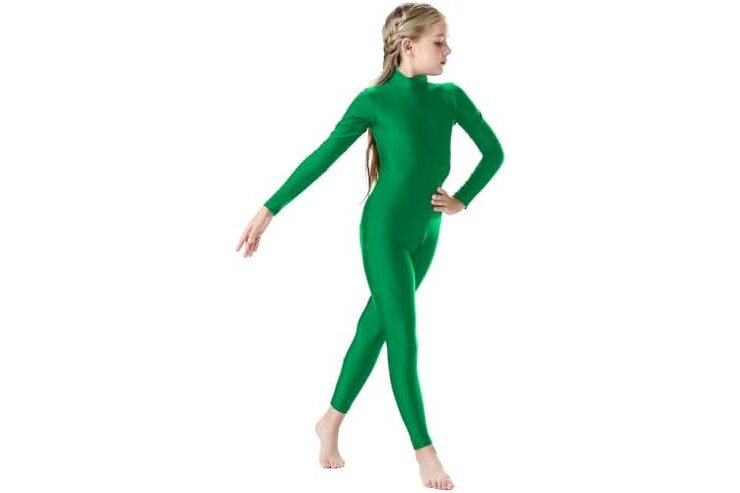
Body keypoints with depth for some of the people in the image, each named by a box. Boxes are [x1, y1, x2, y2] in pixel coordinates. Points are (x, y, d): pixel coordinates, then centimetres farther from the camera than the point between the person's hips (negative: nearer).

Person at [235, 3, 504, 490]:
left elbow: (494, 152, 11)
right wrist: (269, 211, -9)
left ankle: (332, 422, 29)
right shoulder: (375, 100, -11)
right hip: (385, 231, -5)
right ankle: (425, 451, 7)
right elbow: (321, 159, -8)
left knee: (376, 326, 14)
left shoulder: (451, 97, 1)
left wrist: (462, 201, 3)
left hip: (426, 234, 6)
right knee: (404, 340, -3)